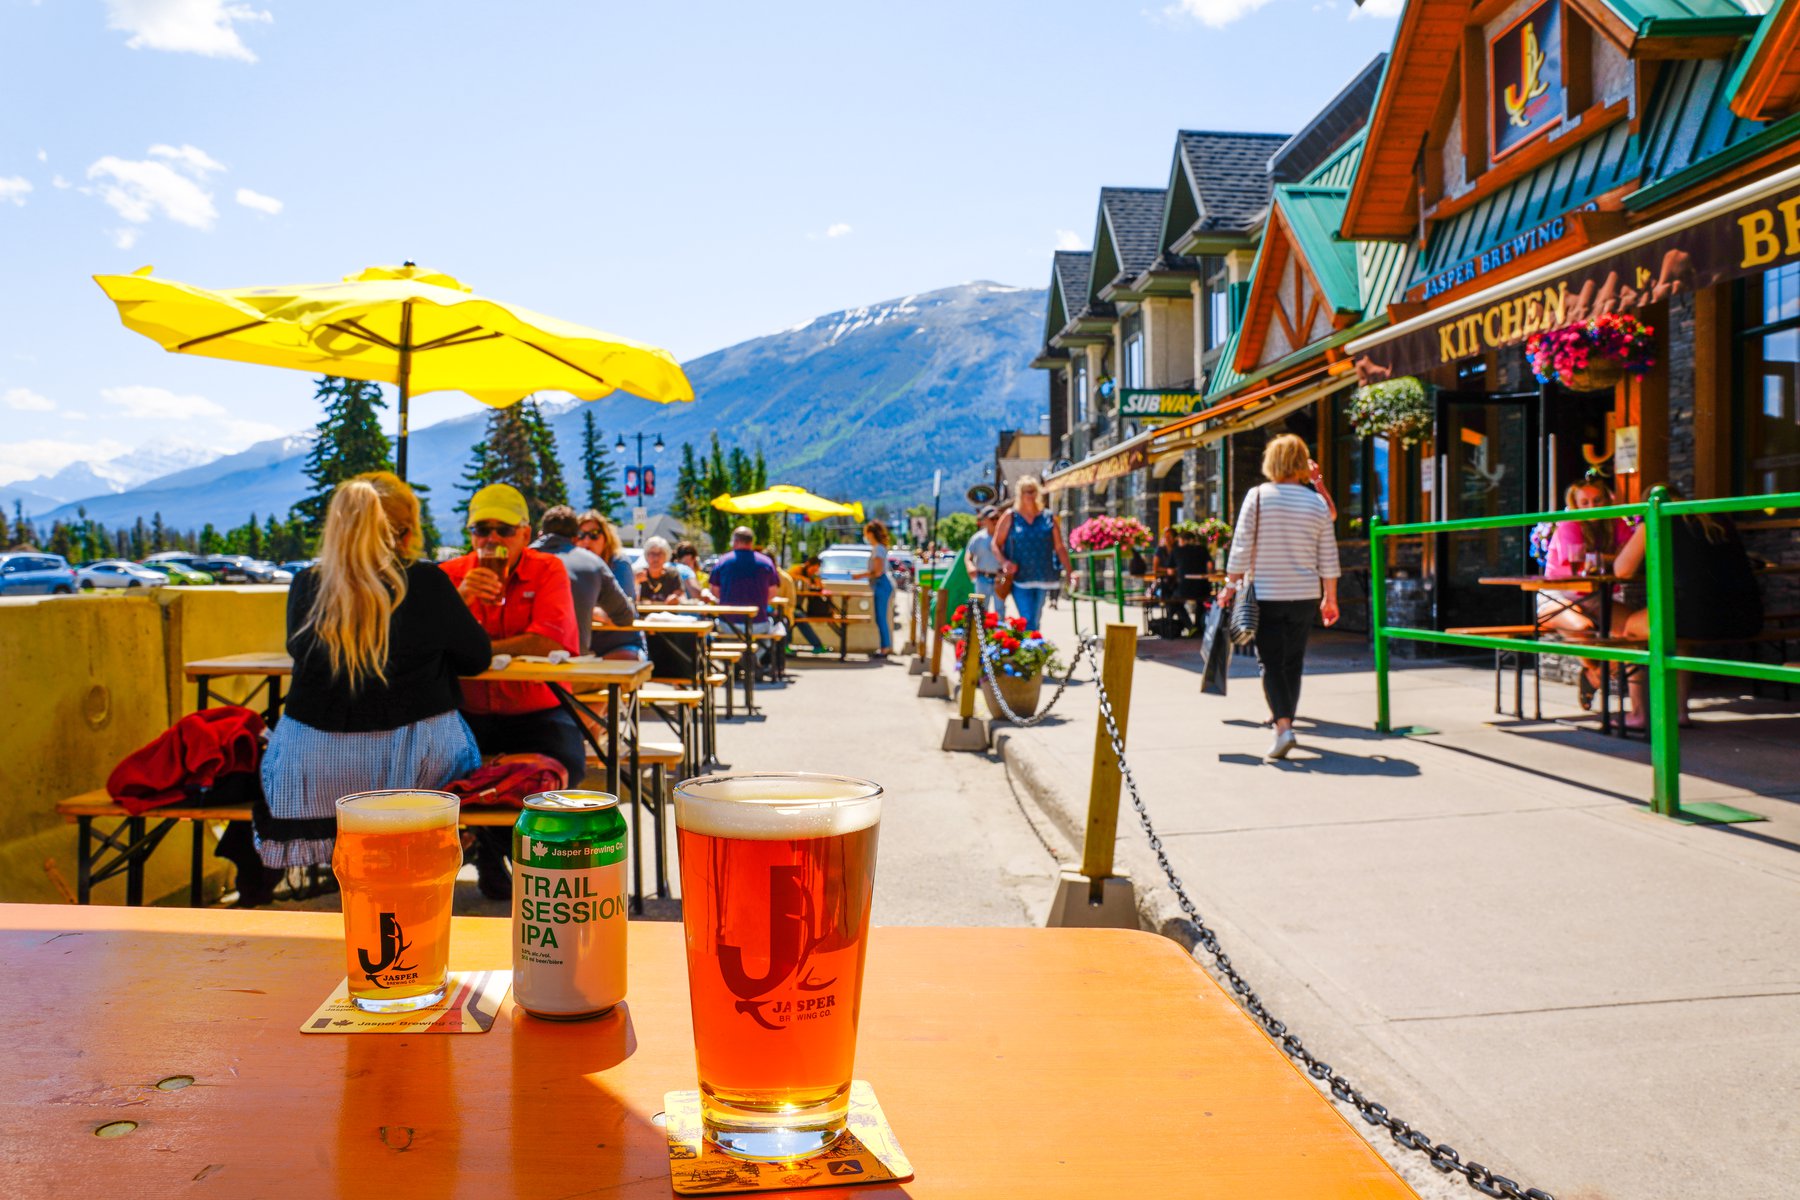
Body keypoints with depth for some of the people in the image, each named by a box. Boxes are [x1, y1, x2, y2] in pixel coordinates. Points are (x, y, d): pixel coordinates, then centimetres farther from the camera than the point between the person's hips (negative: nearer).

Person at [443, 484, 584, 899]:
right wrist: (461, 597, -25)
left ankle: (493, 846, 5)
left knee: (565, 763, -29)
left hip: (536, 710, -2)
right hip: (468, 713, 2)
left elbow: (549, 642, -18)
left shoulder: (548, 570, -2)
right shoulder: (453, 574, 5)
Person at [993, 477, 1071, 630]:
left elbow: (1059, 547, 8)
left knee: (1035, 620, 10)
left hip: (1043, 577, 3)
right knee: (1027, 620, -13)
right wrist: (1004, 562, -13)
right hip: (1019, 577, -2)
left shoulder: (1049, 518, 7)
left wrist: (1068, 572, 2)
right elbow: (996, 544, 5)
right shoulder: (1010, 518, 3)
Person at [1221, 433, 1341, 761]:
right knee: (1293, 661, 14)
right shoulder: (1318, 502, 3)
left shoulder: (1258, 496, -6)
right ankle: (1285, 719, 23)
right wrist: (1330, 598, 15)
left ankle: (1283, 725, -16)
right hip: (1304, 596, 3)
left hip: (1265, 594, -3)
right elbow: (1328, 558, 6)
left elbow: (1241, 547, -8)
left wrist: (1231, 586, 0)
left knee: (1271, 662, -1)